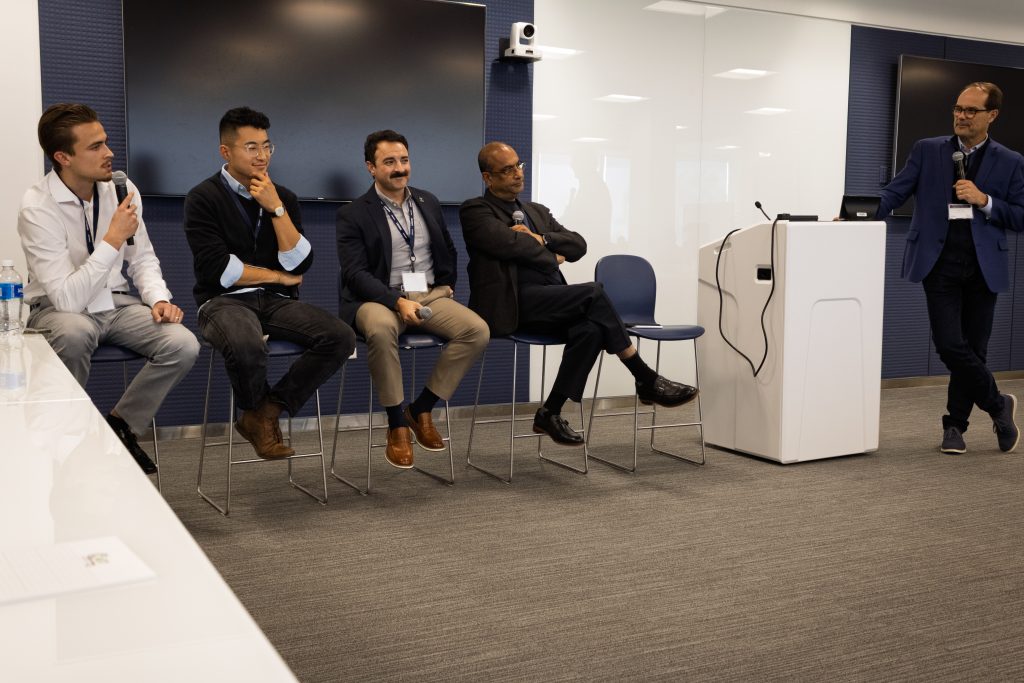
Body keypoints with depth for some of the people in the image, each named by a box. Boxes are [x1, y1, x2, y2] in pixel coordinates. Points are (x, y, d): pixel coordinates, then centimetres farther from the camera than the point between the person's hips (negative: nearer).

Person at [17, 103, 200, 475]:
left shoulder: (123, 190, -4)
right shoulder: (38, 206, -20)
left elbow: (142, 258, 9)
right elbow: (67, 298, -27)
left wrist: (159, 299, -10)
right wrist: (112, 240, -29)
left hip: (115, 303, 5)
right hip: (58, 308, -5)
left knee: (183, 344, -20)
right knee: (74, 332, -40)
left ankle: (120, 426, 3)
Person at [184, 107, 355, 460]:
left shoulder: (283, 196, 11)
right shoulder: (203, 198, -2)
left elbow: (299, 264, 0)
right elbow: (218, 269, -13)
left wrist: (276, 209, -9)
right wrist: (279, 277, -3)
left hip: (276, 301, 5)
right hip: (224, 301, -4)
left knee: (341, 337, -22)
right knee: (247, 347, -39)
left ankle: (266, 413, -8)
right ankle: (257, 411, -3)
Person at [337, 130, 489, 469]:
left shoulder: (428, 202, 16)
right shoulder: (353, 215, 0)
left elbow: (448, 251, 28)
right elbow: (355, 273, -10)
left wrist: (447, 286, 12)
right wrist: (398, 301, -23)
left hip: (430, 295, 5)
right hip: (380, 299, -5)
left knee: (478, 330, -23)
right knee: (380, 329, -41)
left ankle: (421, 409, -8)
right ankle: (397, 425, -23)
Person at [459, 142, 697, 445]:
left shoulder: (537, 211, 25)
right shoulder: (475, 211, 4)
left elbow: (578, 245, 13)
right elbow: (509, 243, -15)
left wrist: (541, 239, -4)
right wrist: (551, 256, 0)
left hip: (549, 302, 7)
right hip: (513, 302, -6)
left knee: (591, 327, -26)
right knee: (593, 293, -24)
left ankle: (550, 414, -15)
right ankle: (647, 381, -15)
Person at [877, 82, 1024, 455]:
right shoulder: (927, 150, 7)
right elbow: (895, 191, 0)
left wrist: (984, 200, -11)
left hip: (983, 266, 1)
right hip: (940, 263, -1)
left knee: (973, 349, 6)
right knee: (950, 346, -10)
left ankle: (955, 426, 23)